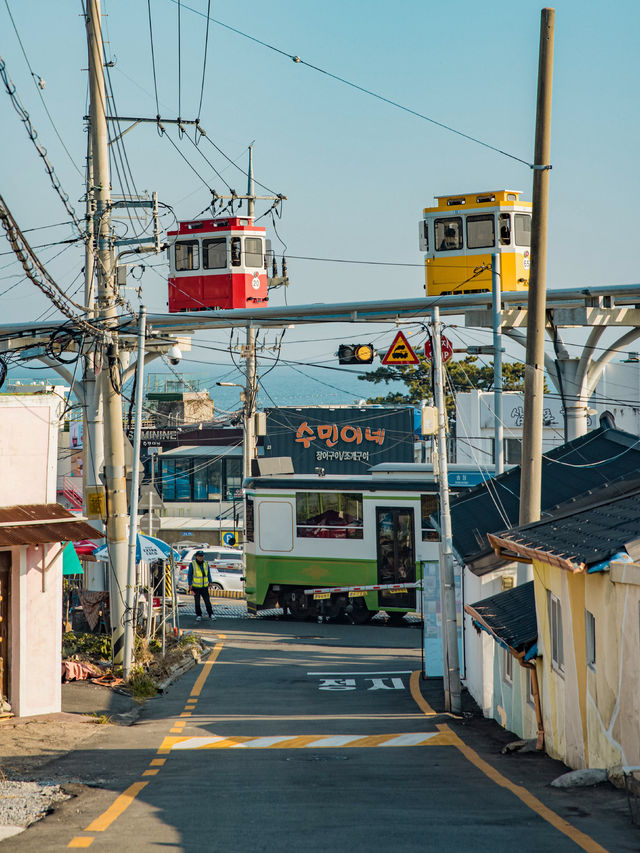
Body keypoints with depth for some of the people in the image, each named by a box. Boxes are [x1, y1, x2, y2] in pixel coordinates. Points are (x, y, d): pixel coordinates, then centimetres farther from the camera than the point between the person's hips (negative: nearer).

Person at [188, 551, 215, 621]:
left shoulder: (206, 564, 3)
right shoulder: (192, 564, -8)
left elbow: (208, 574, 11)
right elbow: (189, 575, -5)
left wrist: (210, 582, 3)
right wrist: (190, 585, -10)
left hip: (204, 586, 2)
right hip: (196, 586, -2)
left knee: (207, 601, -1)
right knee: (197, 602, 2)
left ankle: (211, 615, 5)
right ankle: (198, 616, 12)